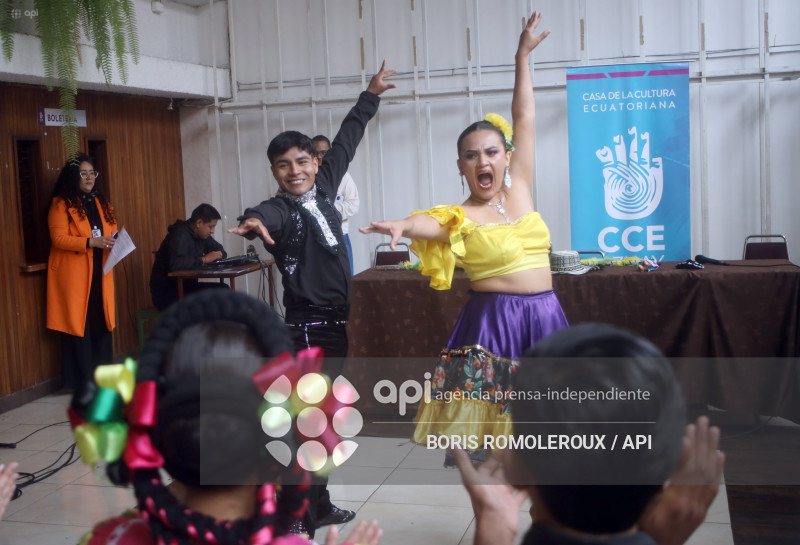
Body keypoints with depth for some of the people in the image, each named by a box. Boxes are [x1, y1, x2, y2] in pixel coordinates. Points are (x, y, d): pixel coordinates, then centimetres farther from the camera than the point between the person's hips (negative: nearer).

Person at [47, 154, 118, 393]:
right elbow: (58, 238, -11)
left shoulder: (101, 202, 17)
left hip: (100, 272, 6)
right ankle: (82, 378, 2)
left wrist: (114, 243, -3)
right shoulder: (61, 204, -3)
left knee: (102, 322, 4)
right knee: (78, 324, -4)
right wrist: (91, 242, -22)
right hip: (74, 274, -5)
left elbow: (112, 231, 21)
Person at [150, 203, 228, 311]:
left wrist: (213, 257, -7)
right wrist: (203, 259, -28)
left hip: (185, 286, 9)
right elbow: (176, 264, -37)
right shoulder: (180, 235, -21)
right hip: (165, 292, -9)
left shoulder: (201, 235, 7)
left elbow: (221, 251, 17)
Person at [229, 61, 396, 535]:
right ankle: (301, 521, -3)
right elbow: (265, 218, -38)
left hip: (336, 323, 8)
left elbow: (345, 143, 18)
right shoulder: (280, 209, -14)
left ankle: (319, 507, 27)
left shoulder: (323, 188, 6)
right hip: (309, 327, -8)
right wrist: (251, 222, -61)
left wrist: (370, 96, 29)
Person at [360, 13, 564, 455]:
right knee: (483, 425, -2)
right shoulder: (460, 218, -6)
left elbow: (523, 117, 10)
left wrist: (522, 57, 12)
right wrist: (402, 226, -52)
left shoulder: (518, 190, 7)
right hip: (493, 322, -5)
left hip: (545, 319, 5)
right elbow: (429, 224, -30)